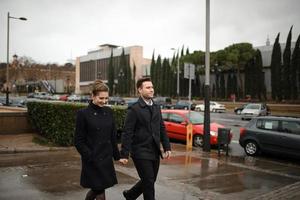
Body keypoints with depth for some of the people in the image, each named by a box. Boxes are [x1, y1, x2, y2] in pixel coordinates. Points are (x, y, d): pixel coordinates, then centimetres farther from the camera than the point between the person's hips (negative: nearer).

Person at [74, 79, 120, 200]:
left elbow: (113, 136, 10)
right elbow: (78, 141, -10)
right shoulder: (83, 114, -11)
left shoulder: (108, 112, 5)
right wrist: (90, 157, -15)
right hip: (93, 161, -5)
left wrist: (116, 155, 8)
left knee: (97, 189, 17)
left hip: (107, 159, 5)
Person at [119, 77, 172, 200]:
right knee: (148, 182, -1)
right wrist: (124, 154, -15)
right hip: (141, 153, -7)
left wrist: (167, 147, 8)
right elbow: (127, 133, -13)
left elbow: (162, 129, 14)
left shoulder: (156, 108, 11)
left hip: (155, 152, 7)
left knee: (150, 181, 15)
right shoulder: (134, 109, -11)